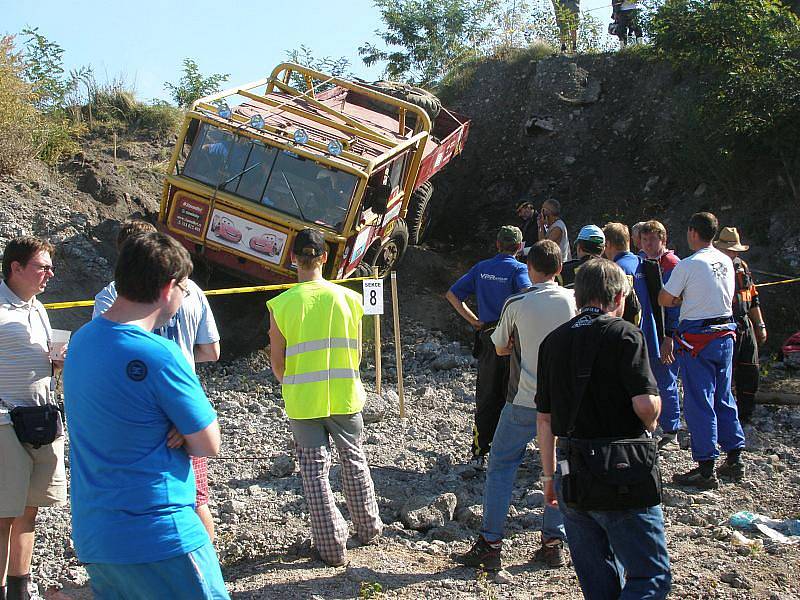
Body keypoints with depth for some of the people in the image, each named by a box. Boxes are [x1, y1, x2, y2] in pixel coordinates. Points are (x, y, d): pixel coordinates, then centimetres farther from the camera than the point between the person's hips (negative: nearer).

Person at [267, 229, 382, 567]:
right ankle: (368, 527, 36)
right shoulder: (349, 299, -6)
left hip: (303, 402, -2)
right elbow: (356, 354, 2)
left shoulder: (280, 305, -11)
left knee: (315, 472, 9)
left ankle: (332, 546, 14)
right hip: (345, 397, 2)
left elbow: (278, 364, -5)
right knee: (354, 461, 21)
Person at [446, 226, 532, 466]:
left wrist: (474, 320, 7)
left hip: (486, 336, 4)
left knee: (485, 397, 11)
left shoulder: (481, 268, 7)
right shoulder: (519, 269, -7)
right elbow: (526, 293, -28)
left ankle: (479, 452, 11)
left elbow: (451, 295, 7)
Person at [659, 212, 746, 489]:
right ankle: (734, 460, 22)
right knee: (724, 398, 16)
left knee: (698, 403, -2)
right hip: (725, 333, 7)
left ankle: (705, 469, 0)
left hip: (697, 338, -7)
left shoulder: (688, 265, -14)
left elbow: (664, 300, -9)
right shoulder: (727, 262, 7)